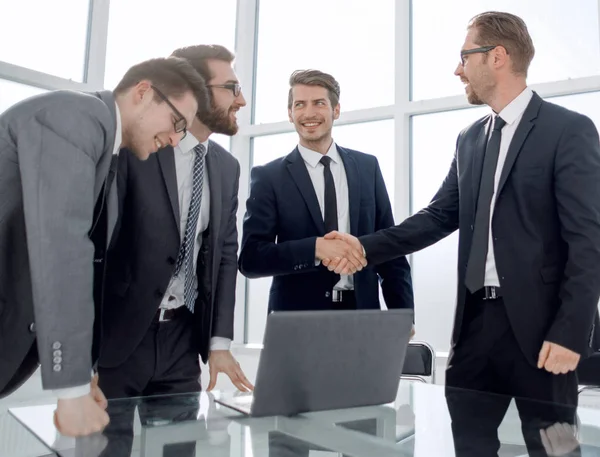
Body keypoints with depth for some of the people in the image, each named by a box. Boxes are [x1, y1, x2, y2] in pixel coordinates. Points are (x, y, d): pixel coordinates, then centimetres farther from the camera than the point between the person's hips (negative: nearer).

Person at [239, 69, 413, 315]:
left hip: (362, 310, 2)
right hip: (296, 317, -2)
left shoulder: (368, 167, 4)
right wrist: (315, 248, -23)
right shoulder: (268, 176, -4)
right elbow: (250, 258, -10)